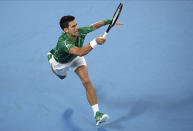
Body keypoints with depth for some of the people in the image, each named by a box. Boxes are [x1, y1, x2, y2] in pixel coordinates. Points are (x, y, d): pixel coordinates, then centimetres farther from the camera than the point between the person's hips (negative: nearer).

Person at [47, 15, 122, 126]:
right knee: (62, 76, 33)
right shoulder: (63, 41, -49)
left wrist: (110, 21, -19)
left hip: (76, 58, 2)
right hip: (60, 61, -2)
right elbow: (80, 52, -64)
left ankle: (97, 114, -21)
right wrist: (95, 42, -72)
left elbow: (95, 26, -15)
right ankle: (50, 57, 66)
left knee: (86, 81, -19)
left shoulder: (81, 31, -35)